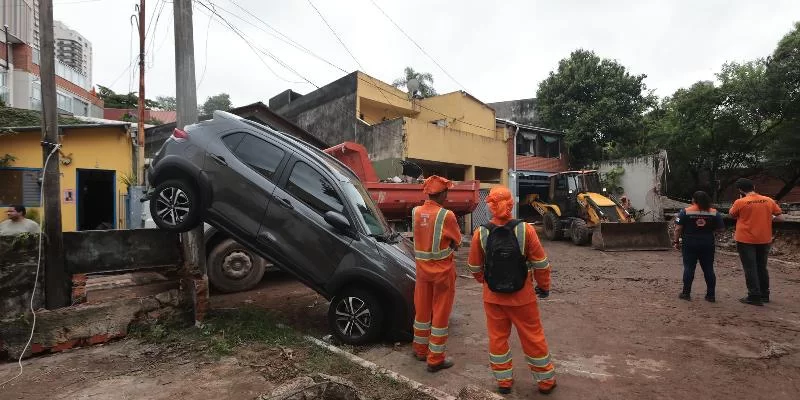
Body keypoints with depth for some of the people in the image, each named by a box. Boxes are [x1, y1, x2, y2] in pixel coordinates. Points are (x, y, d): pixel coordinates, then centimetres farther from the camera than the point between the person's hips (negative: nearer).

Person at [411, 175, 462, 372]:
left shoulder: (416, 212, -3)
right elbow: (457, 242, -5)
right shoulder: (446, 215, -18)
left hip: (422, 268, 5)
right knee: (440, 314, 6)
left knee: (422, 310, 18)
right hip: (443, 270, -5)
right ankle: (435, 359, 15)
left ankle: (420, 349, 35)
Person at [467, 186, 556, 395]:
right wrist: (544, 286, 9)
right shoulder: (525, 230, -16)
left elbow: (475, 267, 0)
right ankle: (546, 380, 32)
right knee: (533, 337, 16)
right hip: (522, 296, -1)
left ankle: (503, 380, 29)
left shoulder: (481, 233, -11)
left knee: (497, 337, 17)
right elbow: (541, 264, -8)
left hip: (493, 296, 1)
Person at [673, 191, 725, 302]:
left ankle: (686, 293, 8)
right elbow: (721, 229, 2)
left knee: (689, 268, 3)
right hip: (708, 244, 2)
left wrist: (676, 241, -1)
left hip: (690, 244, -2)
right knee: (708, 269, 9)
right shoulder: (714, 213, 1)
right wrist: (709, 230, 19)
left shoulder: (685, 212, -7)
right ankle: (711, 295, 14)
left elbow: (678, 229, -9)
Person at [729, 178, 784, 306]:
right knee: (762, 268, 17)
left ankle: (755, 297, 3)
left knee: (750, 269, 2)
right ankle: (764, 295, 25)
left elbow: (732, 215, 4)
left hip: (746, 240, -5)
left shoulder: (740, 202, -13)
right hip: (764, 240, 5)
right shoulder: (769, 200, 0)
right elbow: (780, 217, 5)